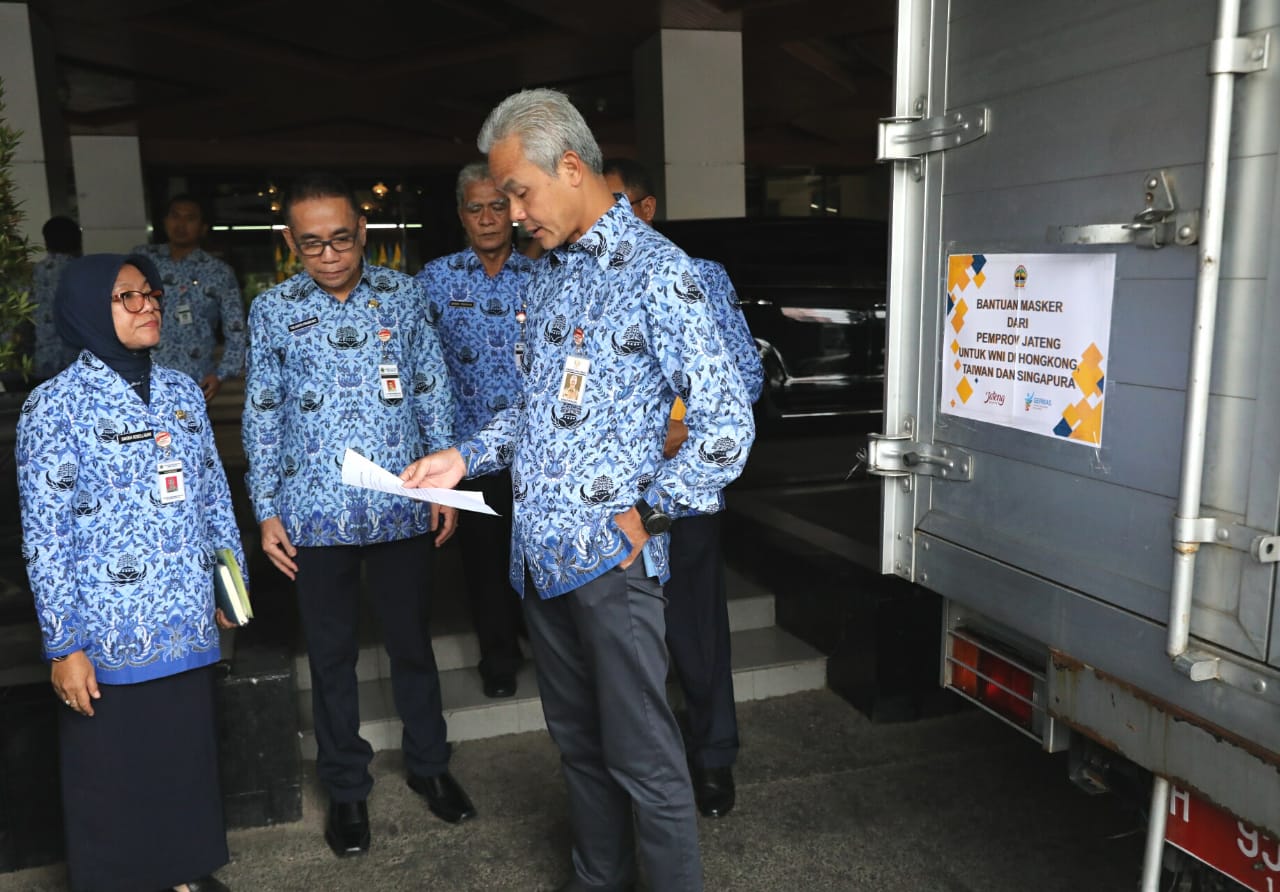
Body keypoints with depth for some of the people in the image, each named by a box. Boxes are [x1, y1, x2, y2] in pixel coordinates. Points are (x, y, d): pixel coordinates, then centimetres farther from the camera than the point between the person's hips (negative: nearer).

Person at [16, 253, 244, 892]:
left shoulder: (182, 391, 6)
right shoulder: (55, 405, -10)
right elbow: (44, 537, -11)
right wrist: (64, 647, -12)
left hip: (187, 623, 5)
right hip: (110, 633, -5)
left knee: (188, 753, 17)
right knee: (114, 771, 10)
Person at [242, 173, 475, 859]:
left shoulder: (402, 295, 1)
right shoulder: (272, 310, 0)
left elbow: (433, 393, 5)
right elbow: (261, 417, 4)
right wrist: (266, 510, 1)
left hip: (400, 506, 0)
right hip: (316, 512, 0)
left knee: (411, 640, 13)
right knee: (331, 653, 11)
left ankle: (428, 764, 33)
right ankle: (346, 787, 29)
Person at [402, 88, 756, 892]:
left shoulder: (657, 271, -11)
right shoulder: (549, 275, 14)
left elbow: (727, 425, -15)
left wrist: (645, 513, -14)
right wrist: (469, 457, 10)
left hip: (610, 558, -8)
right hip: (540, 553, 8)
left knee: (642, 756, 3)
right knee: (578, 739, 20)